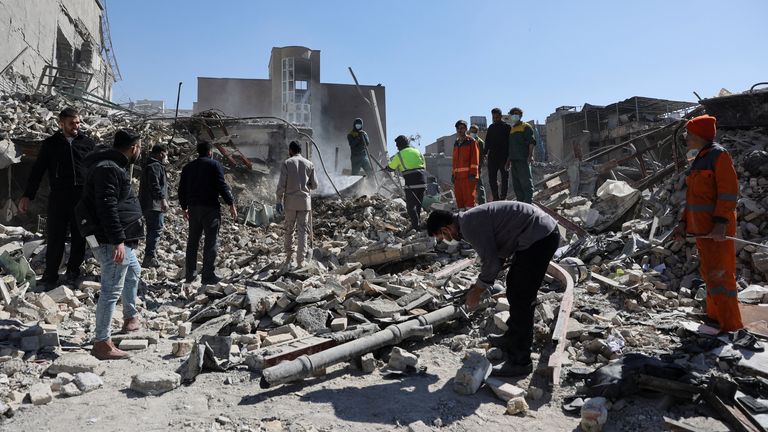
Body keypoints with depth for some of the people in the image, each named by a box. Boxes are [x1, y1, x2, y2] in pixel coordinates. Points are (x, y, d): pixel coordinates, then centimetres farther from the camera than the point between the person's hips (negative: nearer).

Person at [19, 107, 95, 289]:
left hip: (83, 196, 1)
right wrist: (27, 196, 0)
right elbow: (37, 170, 7)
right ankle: (50, 276, 10)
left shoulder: (88, 143, 7)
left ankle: (73, 270, 21)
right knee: (55, 237, 1)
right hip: (58, 196, -1)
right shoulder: (50, 143, 7)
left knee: (79, 237, 7)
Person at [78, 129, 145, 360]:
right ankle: (102, 343, -1)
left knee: (133, 272, 28)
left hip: (123, 239, 12)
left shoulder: (114, 166, 16)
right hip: (112, 241, -12)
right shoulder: (108, 168, -19)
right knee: (111, 290, -8)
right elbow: (107, 207, -26)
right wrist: (118, 241, -28)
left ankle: (130, 316, 45)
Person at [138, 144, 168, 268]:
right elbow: (155, 185, -24)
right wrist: (163, 199, -27)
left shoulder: (150, 165, 22)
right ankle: (149, 257, -14)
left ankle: (149, 257, 21)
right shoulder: (155, 166, -12)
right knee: (156, 229, -11)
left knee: (152, 230, 15)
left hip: (147, 204, 11)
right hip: (154, 204, -11)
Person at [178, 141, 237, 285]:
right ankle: (208, 275, -4)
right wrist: (231, 204, -8)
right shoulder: (215, 165, -4)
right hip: (210, 208, -6)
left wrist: (184, 208, 25)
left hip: (193, 207, 6)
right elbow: (222, 186, -12)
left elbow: (182, 190, 16)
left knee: (193, 241, 14)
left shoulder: (187, 167, 14)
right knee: (211, 241, -3)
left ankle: (190, 274, 18)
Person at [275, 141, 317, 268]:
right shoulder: (309, 164, 5)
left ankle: (288, 259, 15)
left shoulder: (287, 163, -2)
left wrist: (279, 201, -1)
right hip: (305, 201, 1)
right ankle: (300, 261, 2)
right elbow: (314, 185, 6)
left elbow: (281, 184, -7)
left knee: (289, 230, 11)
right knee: (302, 231, 4)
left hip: (290, 201, -1)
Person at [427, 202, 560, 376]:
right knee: (514, 287, 22)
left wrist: (477, 291, -2)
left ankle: (519, 361, 5)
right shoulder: (472, 219, 14)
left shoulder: (469, 225, -18)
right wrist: (481, 286, 21)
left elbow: (490, 262, -16)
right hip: (541, 234, 11)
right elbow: (494, 254, 23)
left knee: (520, 299, -5)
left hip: (540, 238, -11)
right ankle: (512, 339, 39)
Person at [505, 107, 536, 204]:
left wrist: (530, 155, -21)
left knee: (526, 181, -9)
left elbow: (532, 142, -10)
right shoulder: (512, 128, 23)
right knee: (516, 183, 7)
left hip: (523, 159, -8)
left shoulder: (526, 127, 0)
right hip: (514, 159, 8)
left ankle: (528, 202, -10)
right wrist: (508, 160, 22)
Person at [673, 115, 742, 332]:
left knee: (719, 274, -10)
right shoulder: (698, 161, 18)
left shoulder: (719, 155, -9)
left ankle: (731, 326, -6)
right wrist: (684, 222, 15)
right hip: (700, 228, 9)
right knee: (709, 273, 16)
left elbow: (728, 191, -18)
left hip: (717, 230, -9)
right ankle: (714, 316, 28)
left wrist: (720, 223, -25)